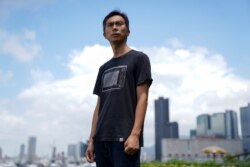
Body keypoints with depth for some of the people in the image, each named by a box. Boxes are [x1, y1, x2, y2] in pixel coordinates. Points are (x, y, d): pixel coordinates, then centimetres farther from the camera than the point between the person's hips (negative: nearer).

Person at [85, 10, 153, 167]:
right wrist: (92, 139, 12)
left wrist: (135, 134, -16)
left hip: (125, 137, -6)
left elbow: (142, 98, -5)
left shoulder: (139, 58, 5)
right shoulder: (104, 68, 22)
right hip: (102, 138, 6)